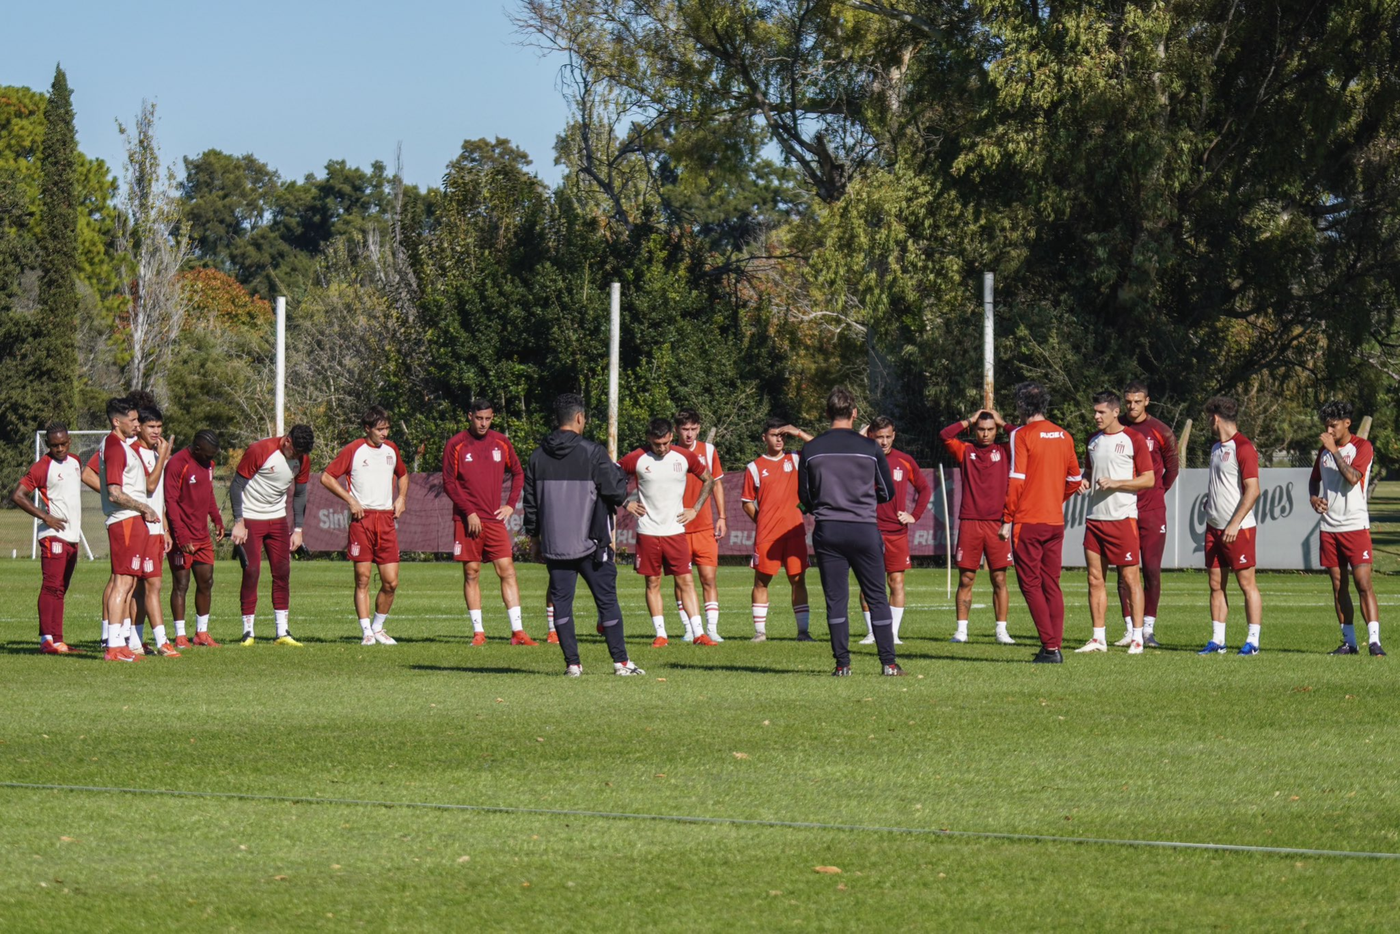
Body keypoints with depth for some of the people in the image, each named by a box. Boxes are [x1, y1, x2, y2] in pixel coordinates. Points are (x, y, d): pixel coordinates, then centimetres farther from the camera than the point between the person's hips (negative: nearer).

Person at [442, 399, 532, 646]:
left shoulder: (501, 443, 8)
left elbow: (518, 473, 19)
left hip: (495, 519, 2)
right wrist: (469, 512, -11)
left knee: (507, 571, -4)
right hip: (467, 520, -2)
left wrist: (511, 504, 7)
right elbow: (449, 482, -3)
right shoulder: (456, 445, -2)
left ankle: (517, 631, -5)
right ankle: (478, 631, 5)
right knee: (471, 574, 0)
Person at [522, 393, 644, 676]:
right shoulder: (593, 453, -9)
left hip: (553, 544, 3)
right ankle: (621, 661, 6)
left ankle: (572, 662, 3)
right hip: (591, 543, -3)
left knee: (561, 601, 6)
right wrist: (617, 471, 12)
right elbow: (617, 493, -8)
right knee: (607, 600, 4)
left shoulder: (538, 456, 5)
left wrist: (534, 534, 22)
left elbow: (529, 501, 11)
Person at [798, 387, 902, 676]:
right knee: (877, 597, 6)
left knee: (835, 598, 5)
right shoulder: (870, 448, -2)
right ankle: (889, 662, 3)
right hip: (864, 528, -1)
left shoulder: (811, 450, 0)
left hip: (827, 531, 1)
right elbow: (888, 492, 6)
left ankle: (842, 662, 1)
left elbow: (804, 495, 6)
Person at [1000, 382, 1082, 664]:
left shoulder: (1022, 435, -9)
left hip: (1028, 521, -6)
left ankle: (1049, 646, -9)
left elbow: (1016, 480, -14)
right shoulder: (1063, 436, 9)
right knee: (1052, 585, 10)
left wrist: (1007, 519, -10)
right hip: (1056, 521, 6)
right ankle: (1055, 647, 8)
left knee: (1031, 585, -2)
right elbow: (1075, 479, 13)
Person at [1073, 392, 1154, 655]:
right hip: (1095, 518, 6)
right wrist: (1084, 483, 4)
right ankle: (1099, 638, 10)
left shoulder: (1133, 440, -5)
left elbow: (1149, 479, -7)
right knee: (1095, 578, 5)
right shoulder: (1093, 440, 14)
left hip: (1123, 517, -6)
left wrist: (1114, 483, -16)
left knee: (1130, 578, -4)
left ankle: (1137, 637, -1)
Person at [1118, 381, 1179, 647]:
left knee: (1152, 570, -3)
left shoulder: (1160, 431, -1)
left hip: (1152, 510, -2)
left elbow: (1172, 466, 10)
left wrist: (1158, 492, 10)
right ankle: (1130, 629, 8)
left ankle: (1148, 628, 4)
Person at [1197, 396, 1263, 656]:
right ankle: (1217, 641, 11)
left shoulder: (1243, 447, -12)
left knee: (1247, 583, -3)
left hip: (1238, 529, -8)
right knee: (1216, 585, 7)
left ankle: (1252, 641, -1)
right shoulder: (1216, 448, 15)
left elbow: (1253, 490, -17)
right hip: (1214, 527, 8)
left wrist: (1234, 524, -20)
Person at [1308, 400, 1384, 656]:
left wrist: (1335, 451, -19)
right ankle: (1349, 642, 12)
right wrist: (1313, 497, 5)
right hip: (1329, 527, 6)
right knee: (1339, 587, 7)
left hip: (1355, 526, -6)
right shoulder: (1324, 450, 12)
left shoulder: (1362, 447, -6)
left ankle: (1374, 640, -16)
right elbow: (1314, 478, 25)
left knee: (1363, 583, -13)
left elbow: (1352, 477, -20)